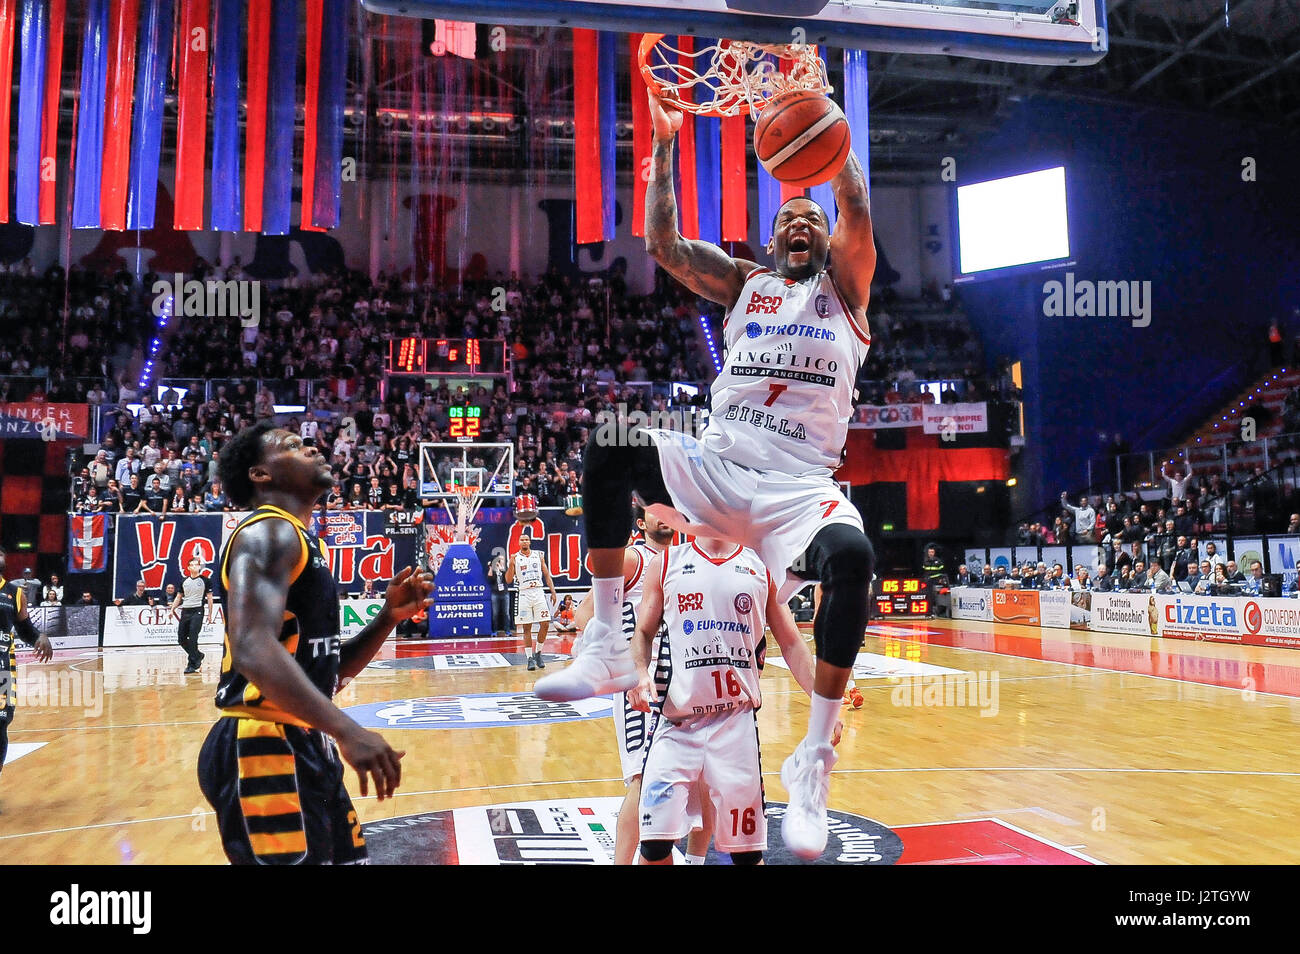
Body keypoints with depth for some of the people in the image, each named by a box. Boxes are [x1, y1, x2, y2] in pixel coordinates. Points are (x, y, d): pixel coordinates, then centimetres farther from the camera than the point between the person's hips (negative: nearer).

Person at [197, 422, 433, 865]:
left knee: (347, 858, 18)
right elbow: (252, 649, -28)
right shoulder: (268, 532, -11)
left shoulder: (305, 544, 18)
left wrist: (388, 617, 5)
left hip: (304, 747, 10)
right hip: (264, 748, -10)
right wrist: (346, 729, -34)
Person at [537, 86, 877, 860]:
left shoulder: (844, 288, 14)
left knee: (851, 558, -34)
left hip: (802, 487, -3)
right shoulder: (744, 284, 20)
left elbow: (858, 213, -6)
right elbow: (664, 243, 8)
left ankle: (815, 760, -18)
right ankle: (609, 646, -12)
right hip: (717, 468, 4)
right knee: (613, 446, -18)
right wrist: (665, 144, 6)